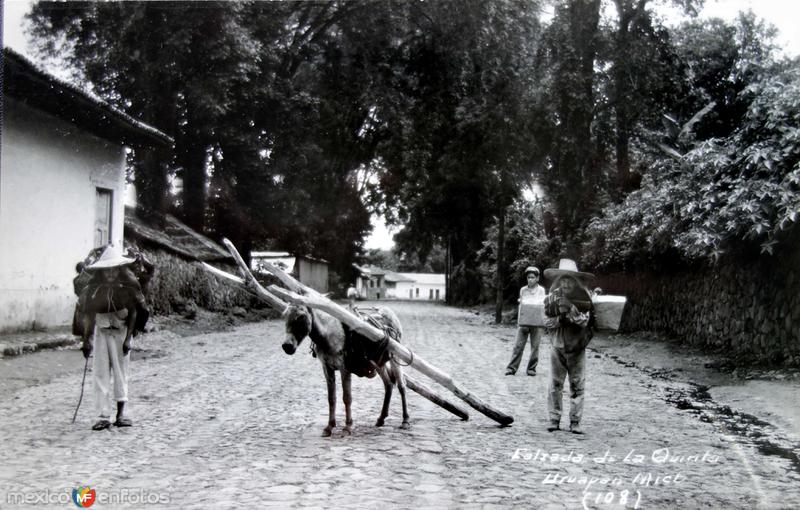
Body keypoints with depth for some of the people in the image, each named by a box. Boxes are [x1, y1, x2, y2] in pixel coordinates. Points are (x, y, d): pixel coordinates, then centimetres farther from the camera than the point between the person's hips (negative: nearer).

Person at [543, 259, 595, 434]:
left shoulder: (584, 299, -7)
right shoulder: (552, 299, -3)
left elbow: (584, 321, -16)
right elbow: (547, 323, -5)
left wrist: (570, 310, -28)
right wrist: (560, 318, -22)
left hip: (577, 349, -1)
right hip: (558, 348, 1)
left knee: (577, 386, 1)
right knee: (555, 385, 2)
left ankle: (575, 422, 6)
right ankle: (554, 419, 9)